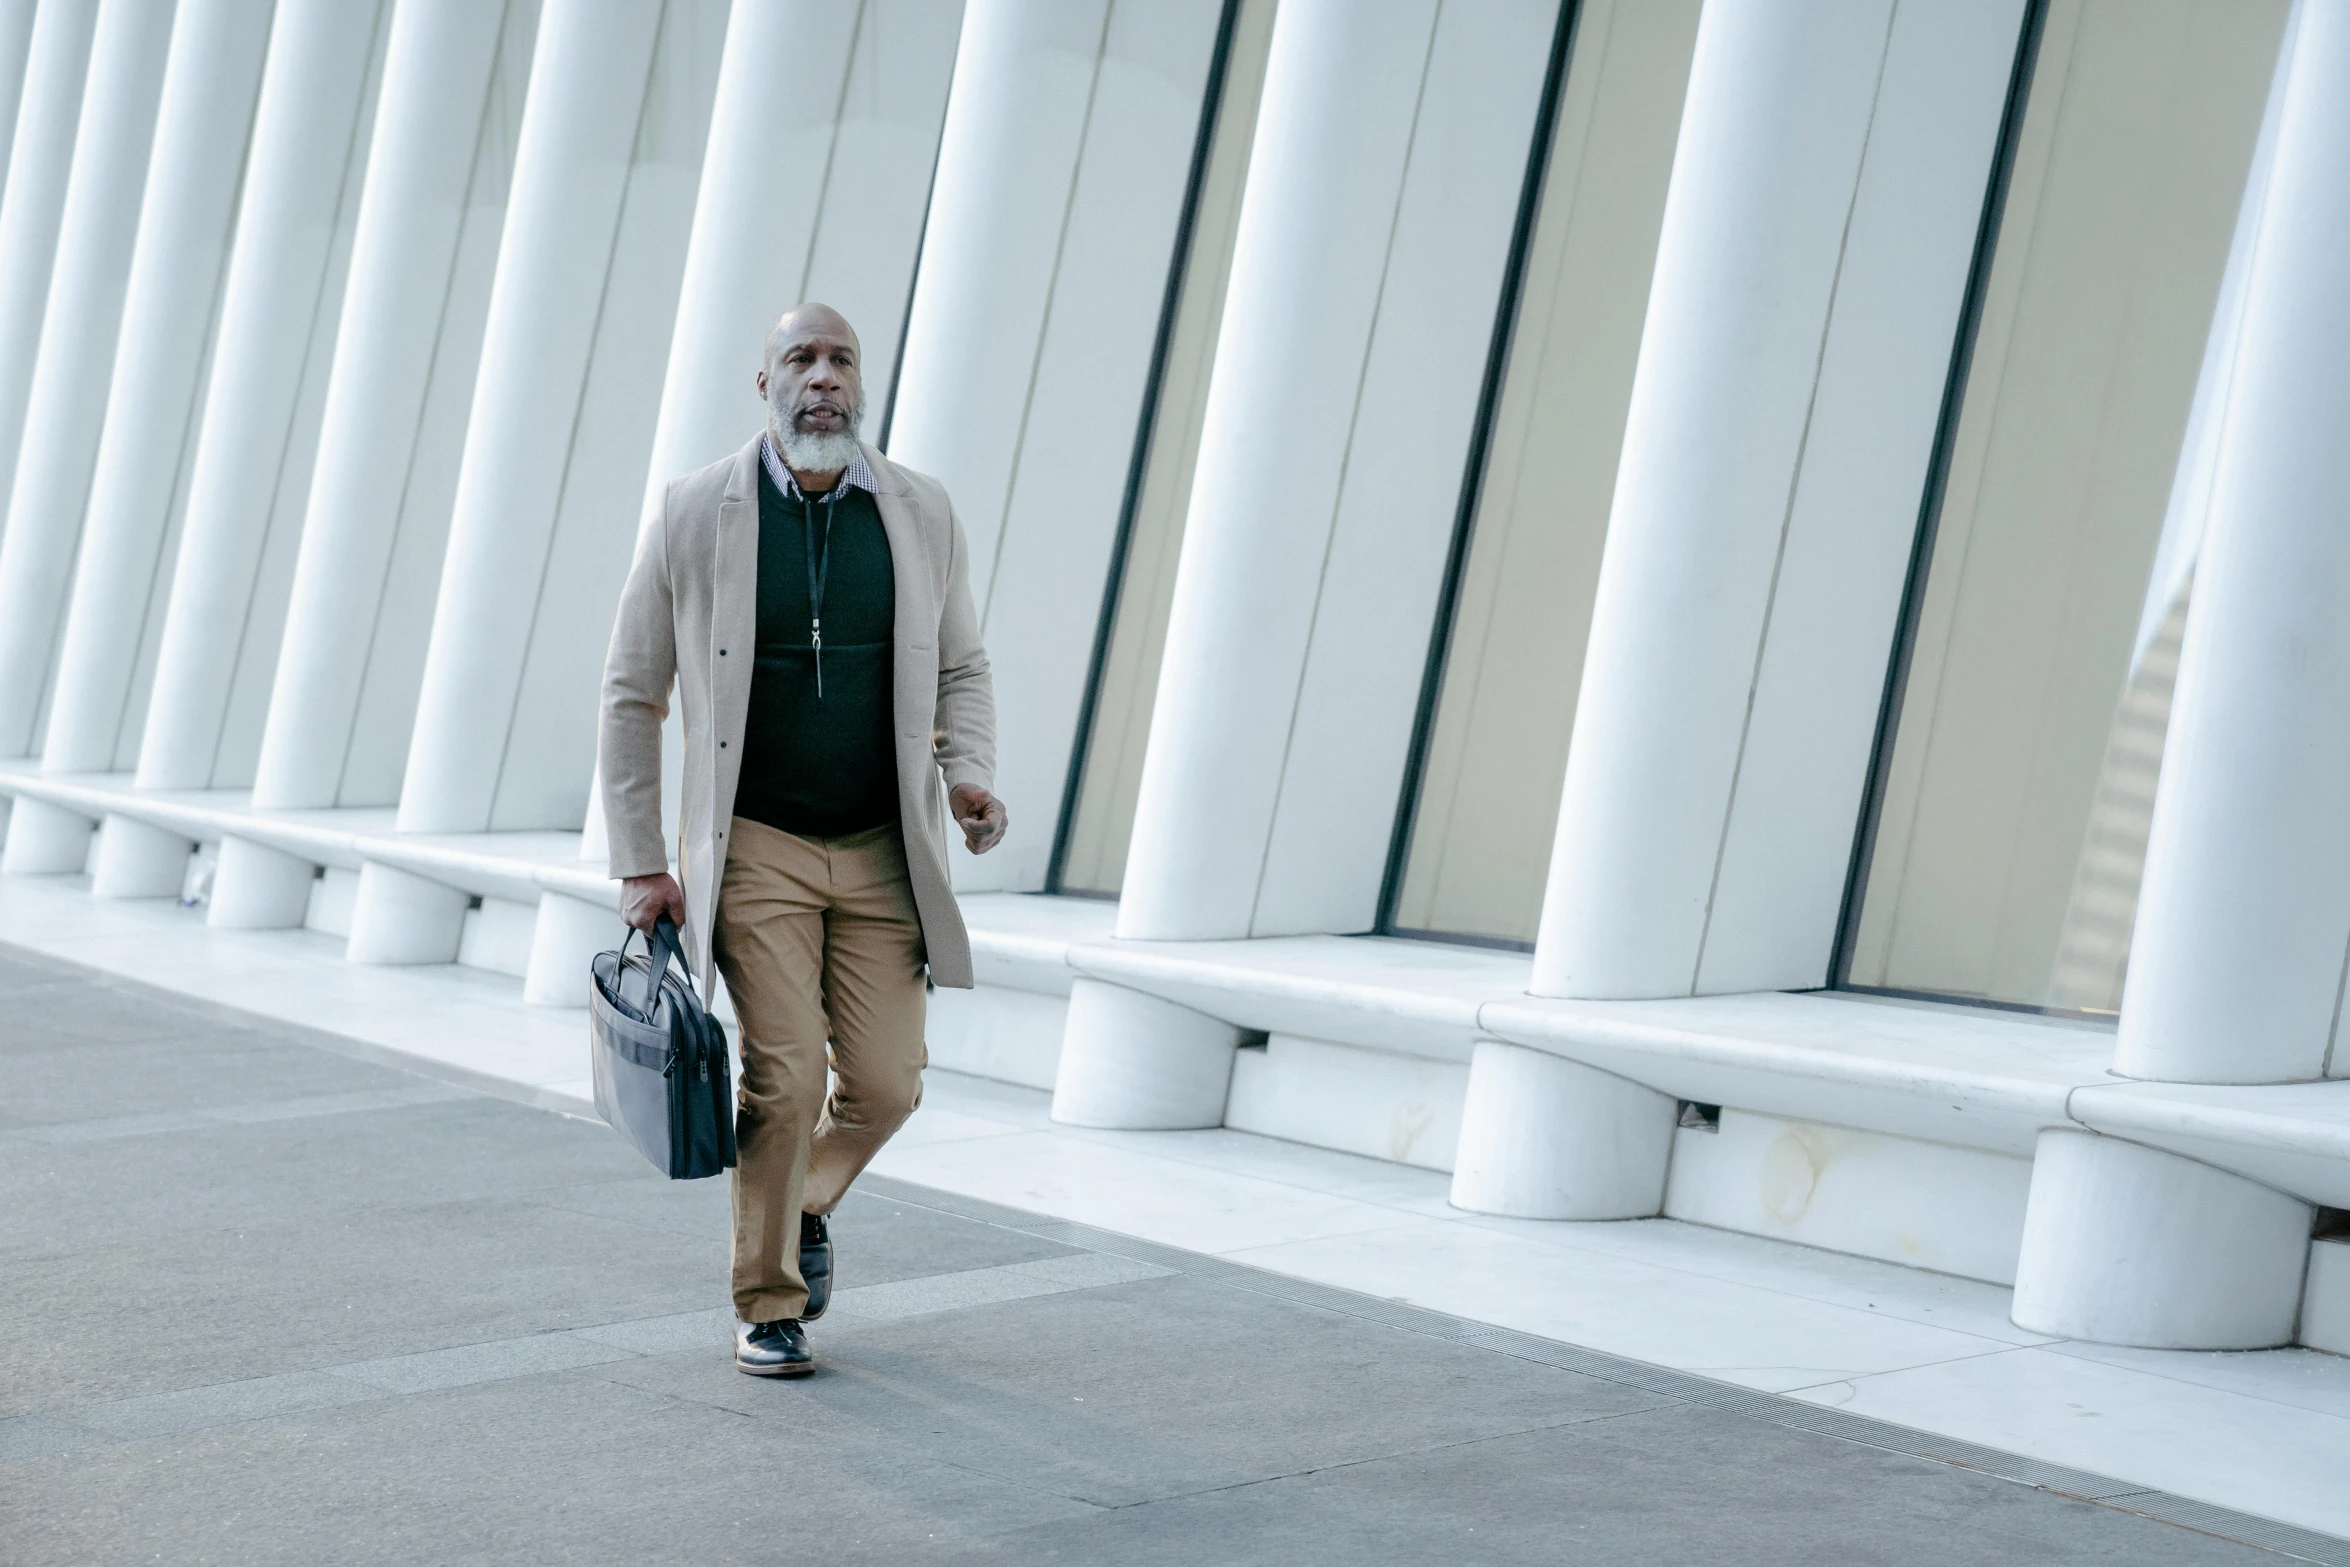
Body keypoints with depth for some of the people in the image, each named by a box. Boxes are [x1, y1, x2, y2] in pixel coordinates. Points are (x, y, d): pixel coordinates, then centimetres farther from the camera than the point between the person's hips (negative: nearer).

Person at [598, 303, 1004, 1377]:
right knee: (785, 1075, -11)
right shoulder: (694, 514, -4)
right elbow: (632, 694, 1)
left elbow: (961, 669, 14)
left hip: (882, 850, 3)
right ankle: (768, 1306, 8)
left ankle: (805, 1204, 31)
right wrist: (639, 865, -2)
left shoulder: (920, 513, 2)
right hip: (754, 847, -2)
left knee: (887, 1084, -2)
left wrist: (969, 773, -6)